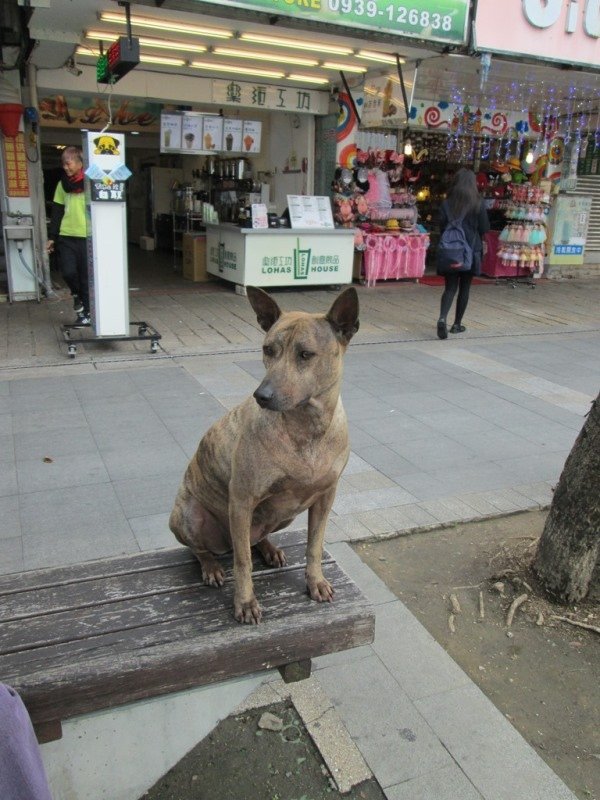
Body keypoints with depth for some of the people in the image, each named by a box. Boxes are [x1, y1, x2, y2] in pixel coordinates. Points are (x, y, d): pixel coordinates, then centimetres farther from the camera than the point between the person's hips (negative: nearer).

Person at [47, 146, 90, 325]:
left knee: (86, 277, 2)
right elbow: (56, 212, 12)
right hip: (66, 237, 3)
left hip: (87, 237, -3)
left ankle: (86, 312, 15)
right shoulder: (63, 184, 9)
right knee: (68, 272, -10)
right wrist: (52, 236, 8)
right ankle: (77, 295, 20)